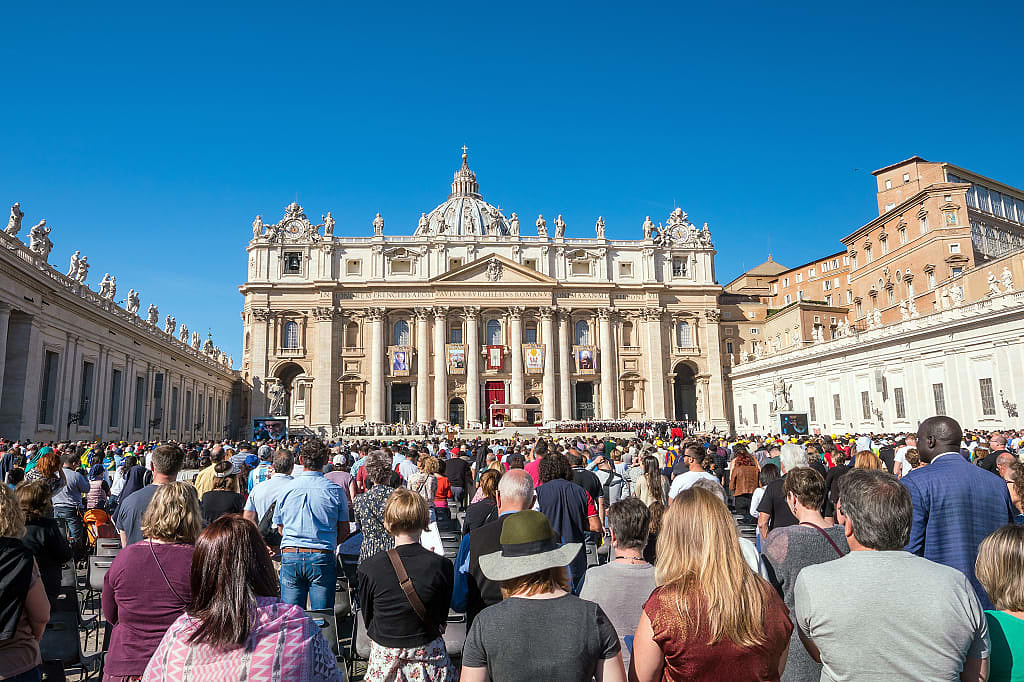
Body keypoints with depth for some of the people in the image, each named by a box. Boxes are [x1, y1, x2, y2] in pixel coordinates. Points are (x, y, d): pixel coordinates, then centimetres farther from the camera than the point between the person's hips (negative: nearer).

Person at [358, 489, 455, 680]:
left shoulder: (368, 568, -15)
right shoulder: (441, 565, -15)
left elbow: (367, 619, -1)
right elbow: (442, 619, -1)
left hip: (384, 659, 0)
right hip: (428, 656, 0)